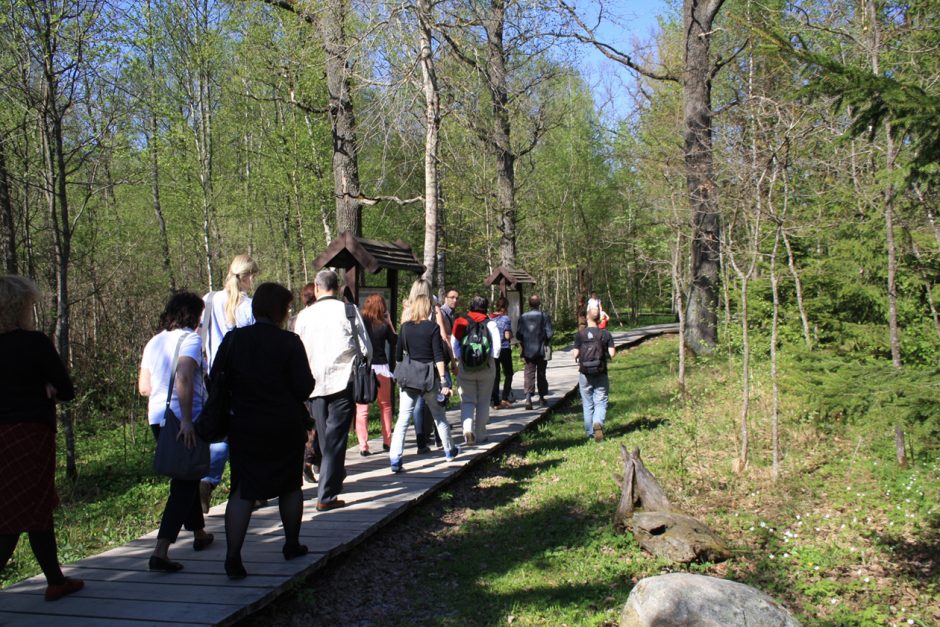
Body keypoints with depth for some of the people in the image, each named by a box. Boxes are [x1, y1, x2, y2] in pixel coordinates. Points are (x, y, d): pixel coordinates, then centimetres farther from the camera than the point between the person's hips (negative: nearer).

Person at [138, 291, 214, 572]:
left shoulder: (154, 342, 12)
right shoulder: (190, 339, -10)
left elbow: (143, 387, 13)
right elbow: (183, 377, -25)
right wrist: (187, 420, -27)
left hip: (157, 418, 8)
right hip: (183, 420, -8)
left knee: (186, 477, 22)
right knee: (184, 485, -3)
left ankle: (199, 533, 36)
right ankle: (160, 552, -10)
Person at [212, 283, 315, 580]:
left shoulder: (232, 339, -3)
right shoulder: (290, 342, -12)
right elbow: (304, 388, -13)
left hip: (244, 427, 2)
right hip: (287, 427, -1)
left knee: (243, 491, 4)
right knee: (290, 485, 16)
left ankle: (232, 557, -4)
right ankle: (292, 545, 30)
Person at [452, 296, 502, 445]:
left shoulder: (461, 323, -1)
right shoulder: (490, 324, -3)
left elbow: (453, 345, -3)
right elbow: (496, 346, -11)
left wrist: (457, 360, 3)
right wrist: (491, 359, 0)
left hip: (464, 367, 1)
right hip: (486, 368, -1)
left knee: (467, 401, 8)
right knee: (483, 402, 12)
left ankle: (467, 428, -16)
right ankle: (480, 434, 16)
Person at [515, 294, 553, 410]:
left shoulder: (523, 317, -2)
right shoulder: (544, 316, -6)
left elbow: (518, 334, -3)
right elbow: (549, 333, -10)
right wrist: (545, 342, 8)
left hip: (528, 351, 1)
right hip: (541, 350, 0)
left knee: (529, 374, 1)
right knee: (541, 374, 13)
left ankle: (528, 397, -16)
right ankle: (542, 397, 22)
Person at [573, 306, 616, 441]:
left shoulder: (580, 335, -5)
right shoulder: (606, 334, -4)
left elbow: (576, 355, -8)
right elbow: (612, 353, -8)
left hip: (585, 374, 1)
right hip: (601, 374, -1)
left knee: (587, 404, 11)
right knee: (600, 402, 4)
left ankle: (590, 432, 16)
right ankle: (598, 423, -23)